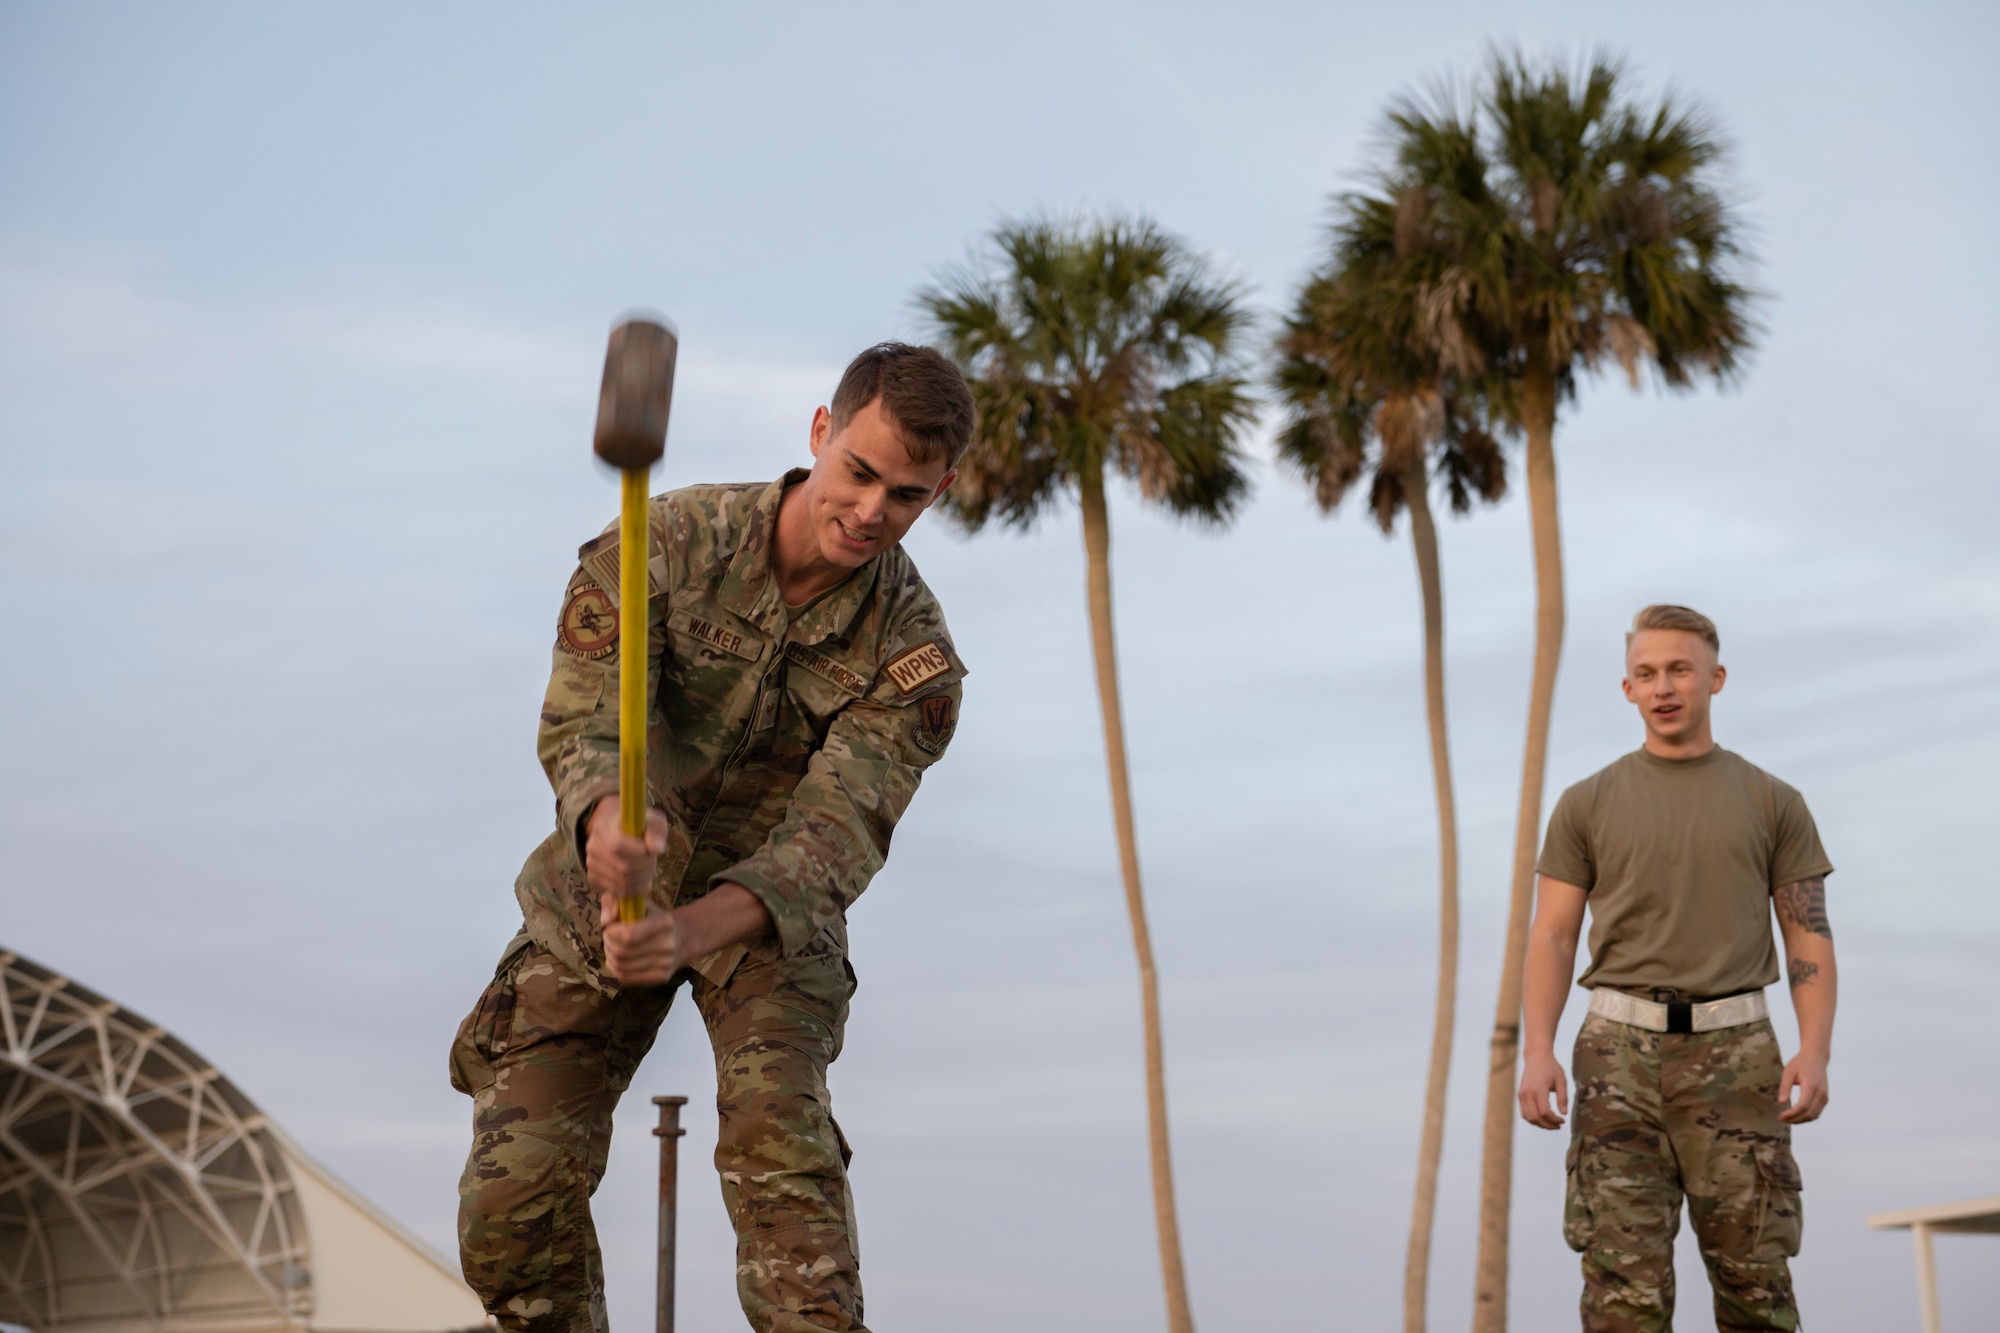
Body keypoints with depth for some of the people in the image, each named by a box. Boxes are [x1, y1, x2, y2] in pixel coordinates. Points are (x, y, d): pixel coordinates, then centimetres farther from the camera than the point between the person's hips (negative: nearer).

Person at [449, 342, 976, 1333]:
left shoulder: (913, 655, -20)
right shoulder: (669, 539, -20)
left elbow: (833, 839, -27)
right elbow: (581, 722, -26)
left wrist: (691, 931, -46)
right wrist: (607, 821, -52)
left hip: (768, 908, -1)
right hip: (600, 891, 1)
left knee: (777, 1127, -27)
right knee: (514, 1195, -6)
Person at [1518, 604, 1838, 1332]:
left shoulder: (1773, 803, 10)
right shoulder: (1587, 805, 9)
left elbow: (1810, 937, 7)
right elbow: (1552, 938, 5)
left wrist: (1815, 1050, -9)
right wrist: (1538, 1051, -10)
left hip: (1734, 1053, 0)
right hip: (1621, 1052, 0)